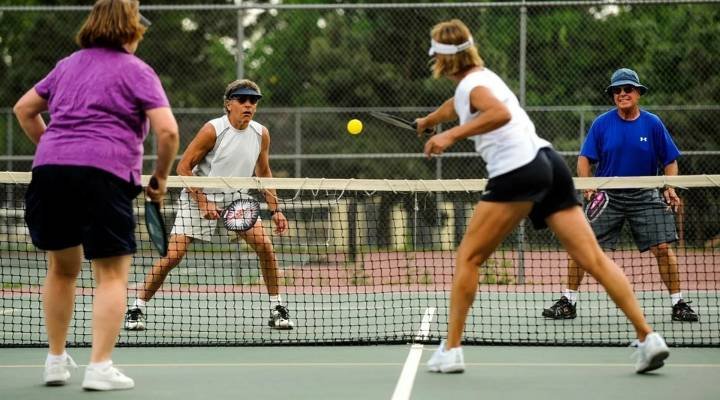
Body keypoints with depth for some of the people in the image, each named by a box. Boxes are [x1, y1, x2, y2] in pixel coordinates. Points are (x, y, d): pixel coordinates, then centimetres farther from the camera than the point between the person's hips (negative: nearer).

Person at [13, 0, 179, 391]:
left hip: (49, 169, 6)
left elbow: (24, 109, 28)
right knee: (112, 274, 1)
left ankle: (55, 360, 24)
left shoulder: (68, 65, 21)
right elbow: (167, 130, -8)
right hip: (104, 173, -6)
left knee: (62, 269, 19)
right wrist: (161, 176, 6)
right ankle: (100, 367, -6)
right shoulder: (136, 71, 3)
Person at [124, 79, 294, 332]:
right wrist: (203, 203, -21)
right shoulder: (213, 130, -18)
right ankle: (137, 308, 1)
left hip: (236, 200, 4)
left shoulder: (261, 134, -3)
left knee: (265, 245, -13)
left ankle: (276, 309, 1)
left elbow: (264, 173, 12)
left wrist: (275, 210, 4)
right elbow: (183, 168, -14)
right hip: (199, 197, -4)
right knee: (173, 254, -13)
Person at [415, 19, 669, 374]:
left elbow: (501, 113, -28)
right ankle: (647, 336, -8)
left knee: (467, 257, 4)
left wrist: (452, 135, -26)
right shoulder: (481, 77, 22)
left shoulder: (472, 84, -5)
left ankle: (450, 350, 4)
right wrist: (428, 121, 65)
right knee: (594, 259, 0)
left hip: (517, 172, -8)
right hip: (549, 163, 9)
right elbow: (457, 106, 47)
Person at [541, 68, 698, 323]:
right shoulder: (601, 123, -1)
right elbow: (585, 158, 2)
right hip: (607, 196, 0)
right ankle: (568, 303, 6)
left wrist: (670, 188, -9)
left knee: (662, 248, -9)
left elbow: (669, 160, 6)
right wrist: (588, 186, -14)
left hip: (645, 197, 0)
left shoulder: (653, 123, 0)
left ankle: (678, 304, 3)